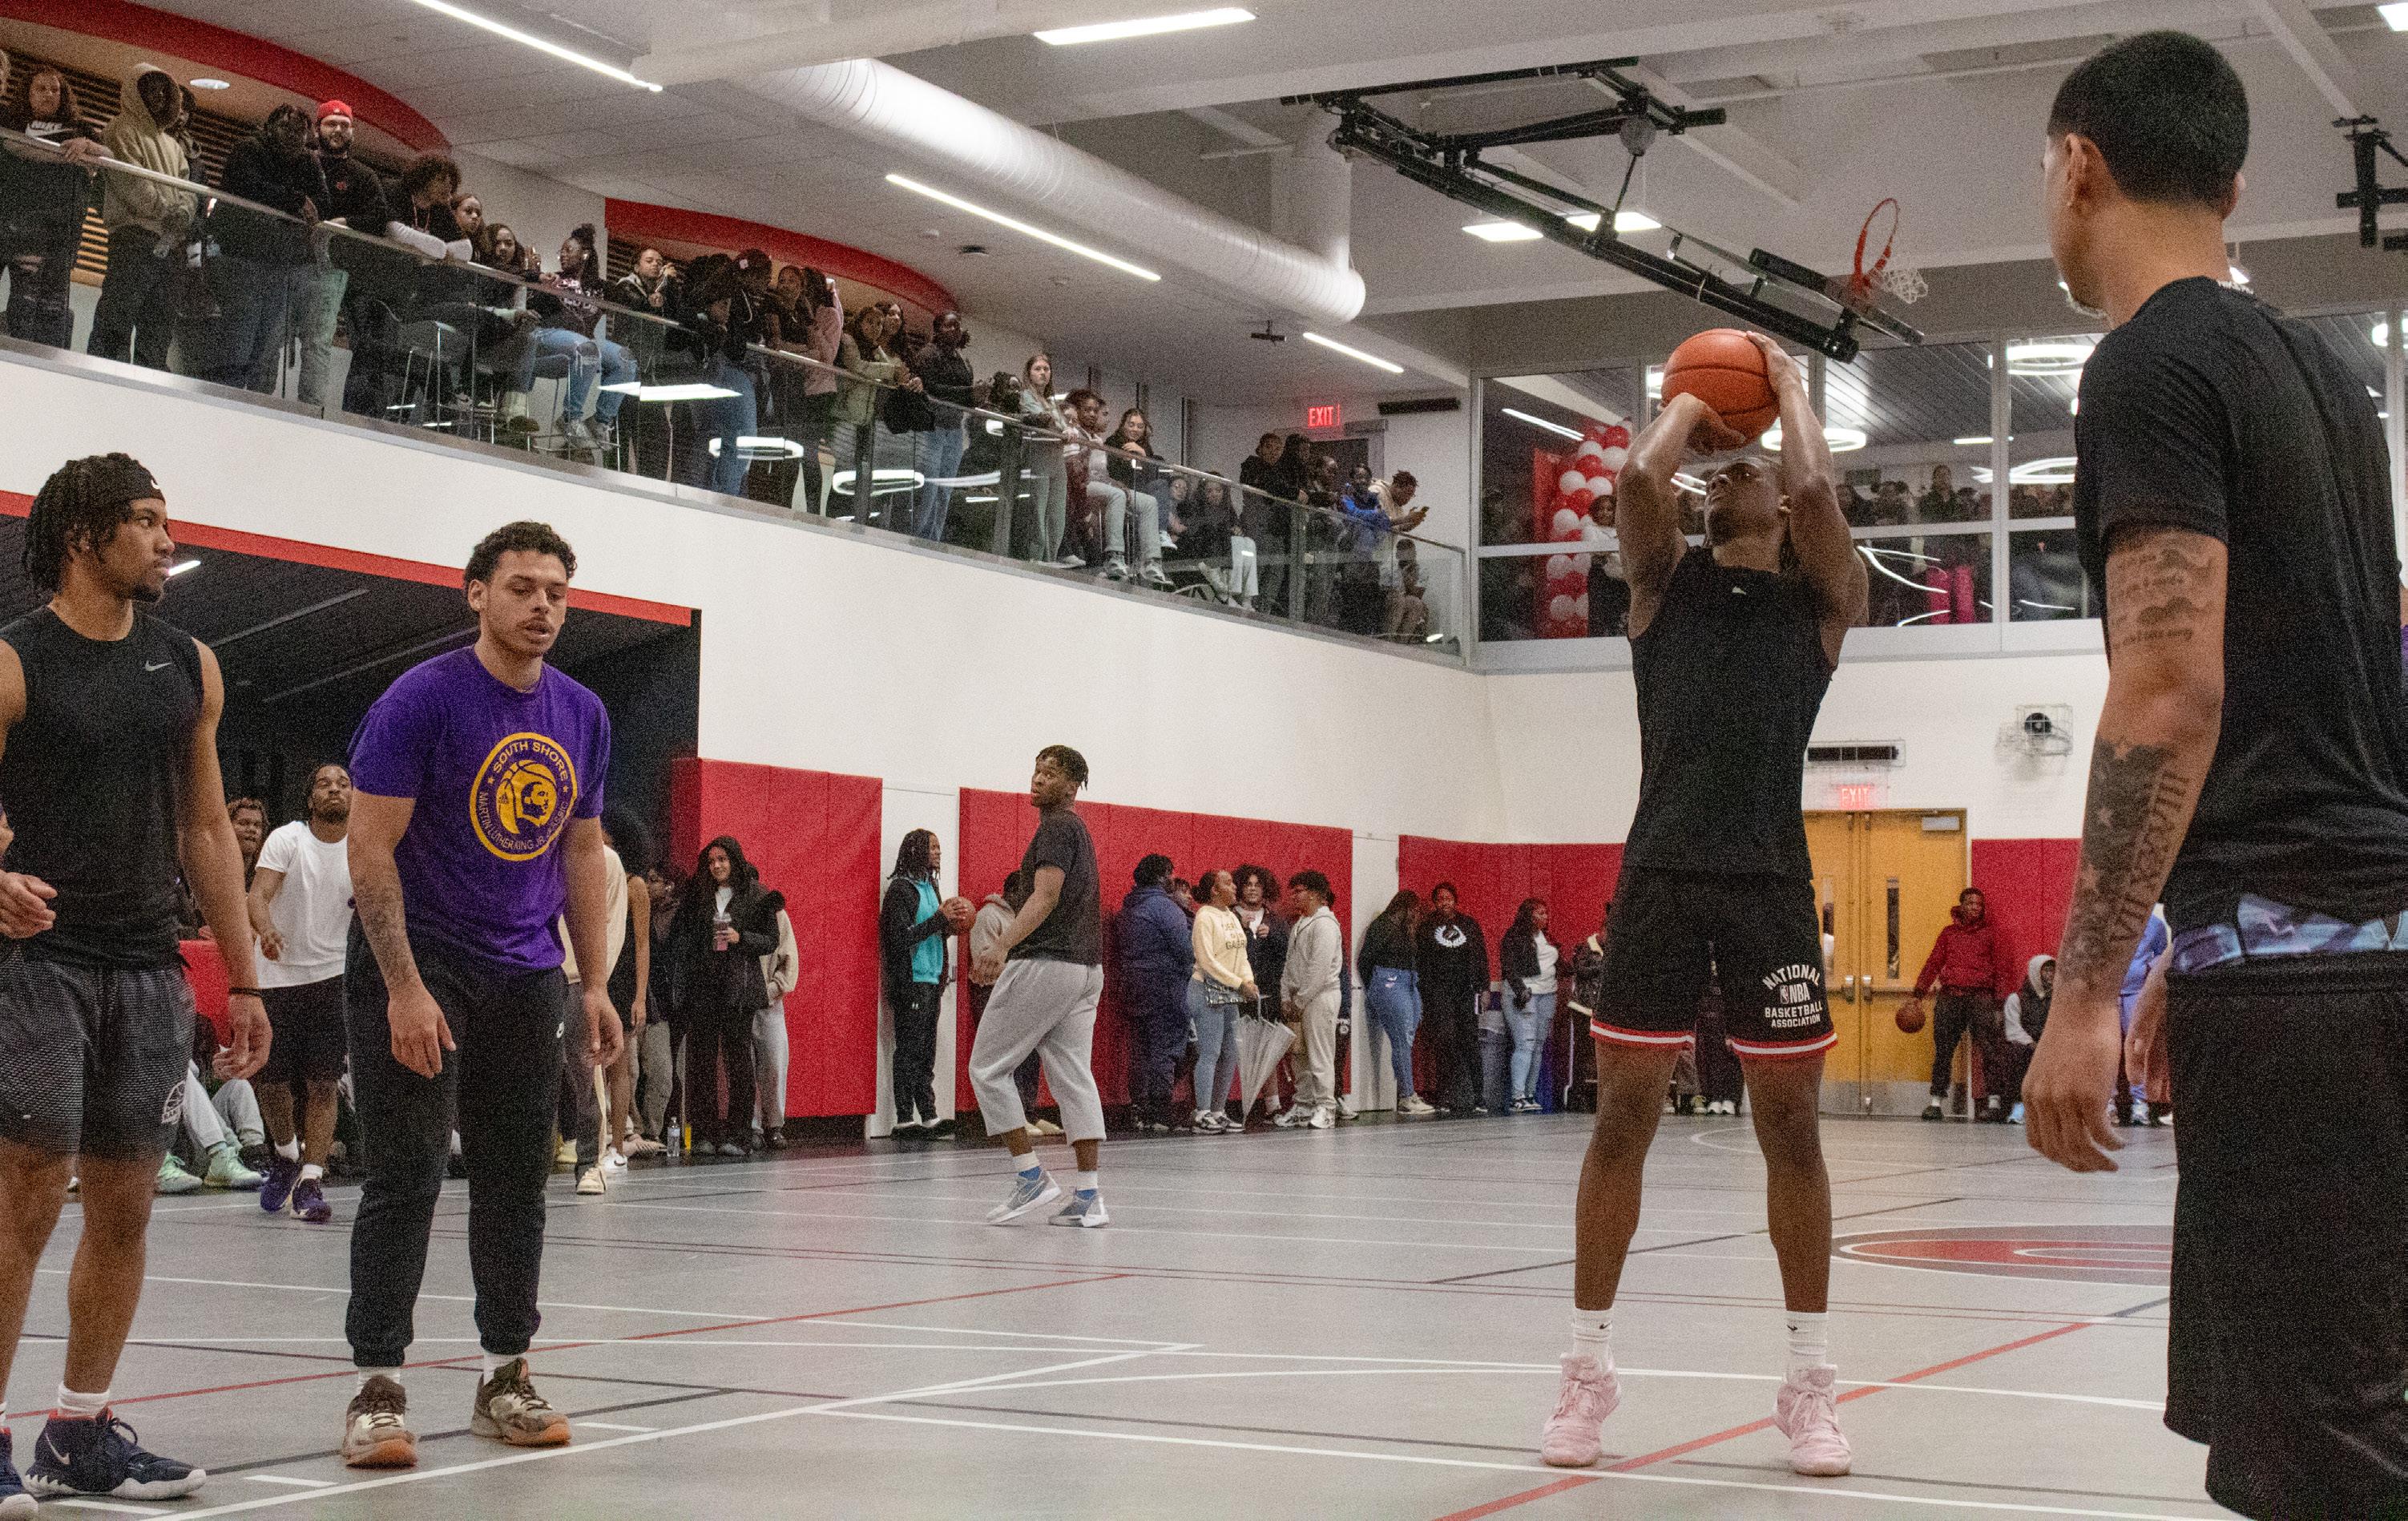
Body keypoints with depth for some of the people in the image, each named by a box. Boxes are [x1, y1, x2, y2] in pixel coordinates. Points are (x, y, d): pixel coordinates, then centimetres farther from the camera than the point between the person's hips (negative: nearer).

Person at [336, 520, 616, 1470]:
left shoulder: (584, 717, 7)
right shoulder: (424, 699, -11)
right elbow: (371, 848, -13)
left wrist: (594, 984, 8)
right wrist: (405, 989, -20)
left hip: (525, 974, 6)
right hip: (418, 964, -6)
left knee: (516, 1176, 8)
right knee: (407, 1175, -7)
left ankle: (504, 1377, 17)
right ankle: (377, 1387, -1)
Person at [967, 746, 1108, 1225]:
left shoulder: (1056, 826, -9)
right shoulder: (1078, 829, 22)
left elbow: (1046, 896, -22)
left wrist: (1002, 945, -35)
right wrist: (1012, 950, 40)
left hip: (1046, 964, -9)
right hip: (1086, 966, 10)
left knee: (988, 1067, -1)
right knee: (1073, 1077, 6)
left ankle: (1030, 1176, -4)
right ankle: (1088, 1197, 1)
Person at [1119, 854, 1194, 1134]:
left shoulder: (1129, 907, 13)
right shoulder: (1163, 906, -12)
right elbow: (1184, 948, -15)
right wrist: (1188, 969, 5)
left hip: (1132, 985, 8)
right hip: (1163, 985, -8)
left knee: (1139, 1050, 10)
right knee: (1165, 1048, -6)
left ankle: (1139, 1111, 12)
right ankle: (1160, 1115, -8)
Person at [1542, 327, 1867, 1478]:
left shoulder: (1820, 599, 10)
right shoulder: (1664, 583, 14)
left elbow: (1815, 490, -8)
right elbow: (1638, 478, -5)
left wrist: (1787, 386, 8)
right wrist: (1691, 398, 13)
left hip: (1769, 880, -1)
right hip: (1661, 872, 1)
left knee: (1790, 1121, 3)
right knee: (1622, 1113, 3)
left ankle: (1809, 1380, 13)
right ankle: (1589, 1367, 12)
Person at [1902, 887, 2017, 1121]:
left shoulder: (1990, 932, 10)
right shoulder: (1948, 932, 17)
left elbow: (2003, 968, 6)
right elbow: (1933, 963, 17)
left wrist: (2001, 1000, -5)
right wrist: (1918, 993, 9)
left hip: (1980, 996, -3)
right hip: (1949, 996, 3)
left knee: (1988, 1047, -10)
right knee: (1943, 1049, 1)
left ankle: (1994, 1100, -9)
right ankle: (1937, 1100, 6)